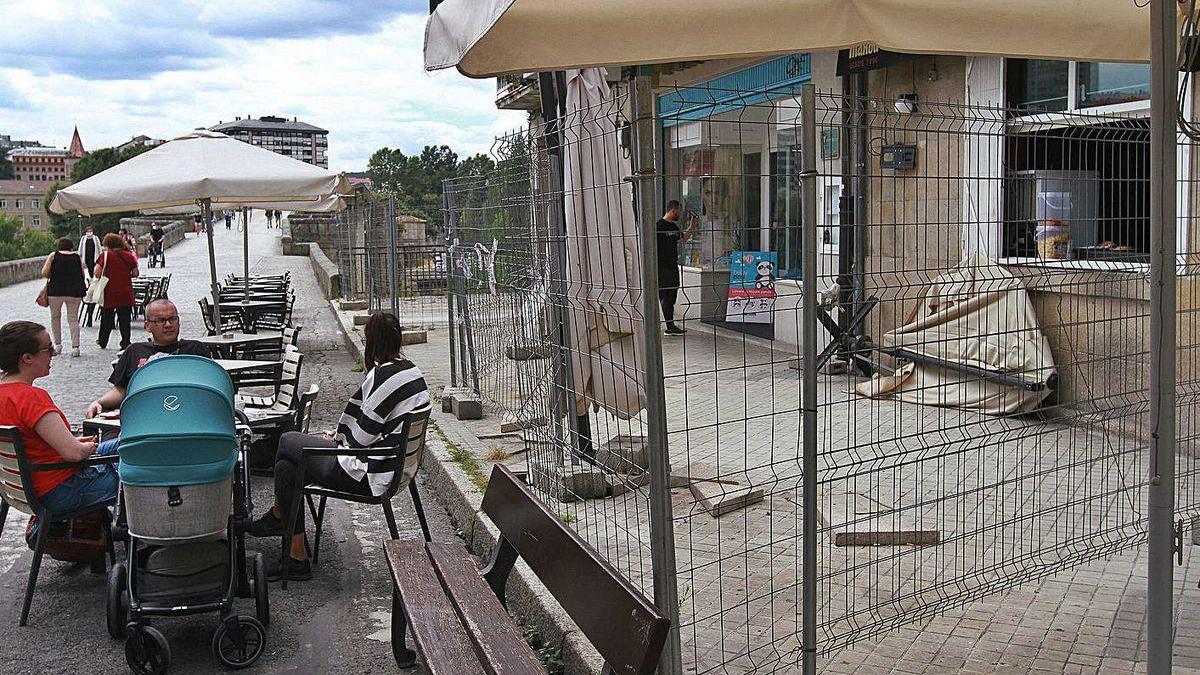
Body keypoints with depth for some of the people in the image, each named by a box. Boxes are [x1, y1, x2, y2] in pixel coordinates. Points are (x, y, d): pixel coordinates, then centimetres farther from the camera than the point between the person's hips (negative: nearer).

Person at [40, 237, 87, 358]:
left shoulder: (53, 256, 5)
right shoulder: (78, 257, 9)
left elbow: (44, 273, -1)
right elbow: (83, 276, 7)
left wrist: (52, 276, 18)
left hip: (55, 290, -1)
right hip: (75, 292, 1)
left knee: (55, 317, 18)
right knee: (73, 319, 7)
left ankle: (58, 345, 20)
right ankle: (75, 347, -2)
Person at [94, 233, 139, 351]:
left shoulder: (105, 255, -5)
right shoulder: (129, 256, 3)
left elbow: (97, 273, -14)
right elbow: (136, 273, 2)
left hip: (109, 293, -1)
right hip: (126, 293, 1)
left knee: (107, 319, 13)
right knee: (125, 319, 5)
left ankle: (103, 342, 25)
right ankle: (125, 343, 5)